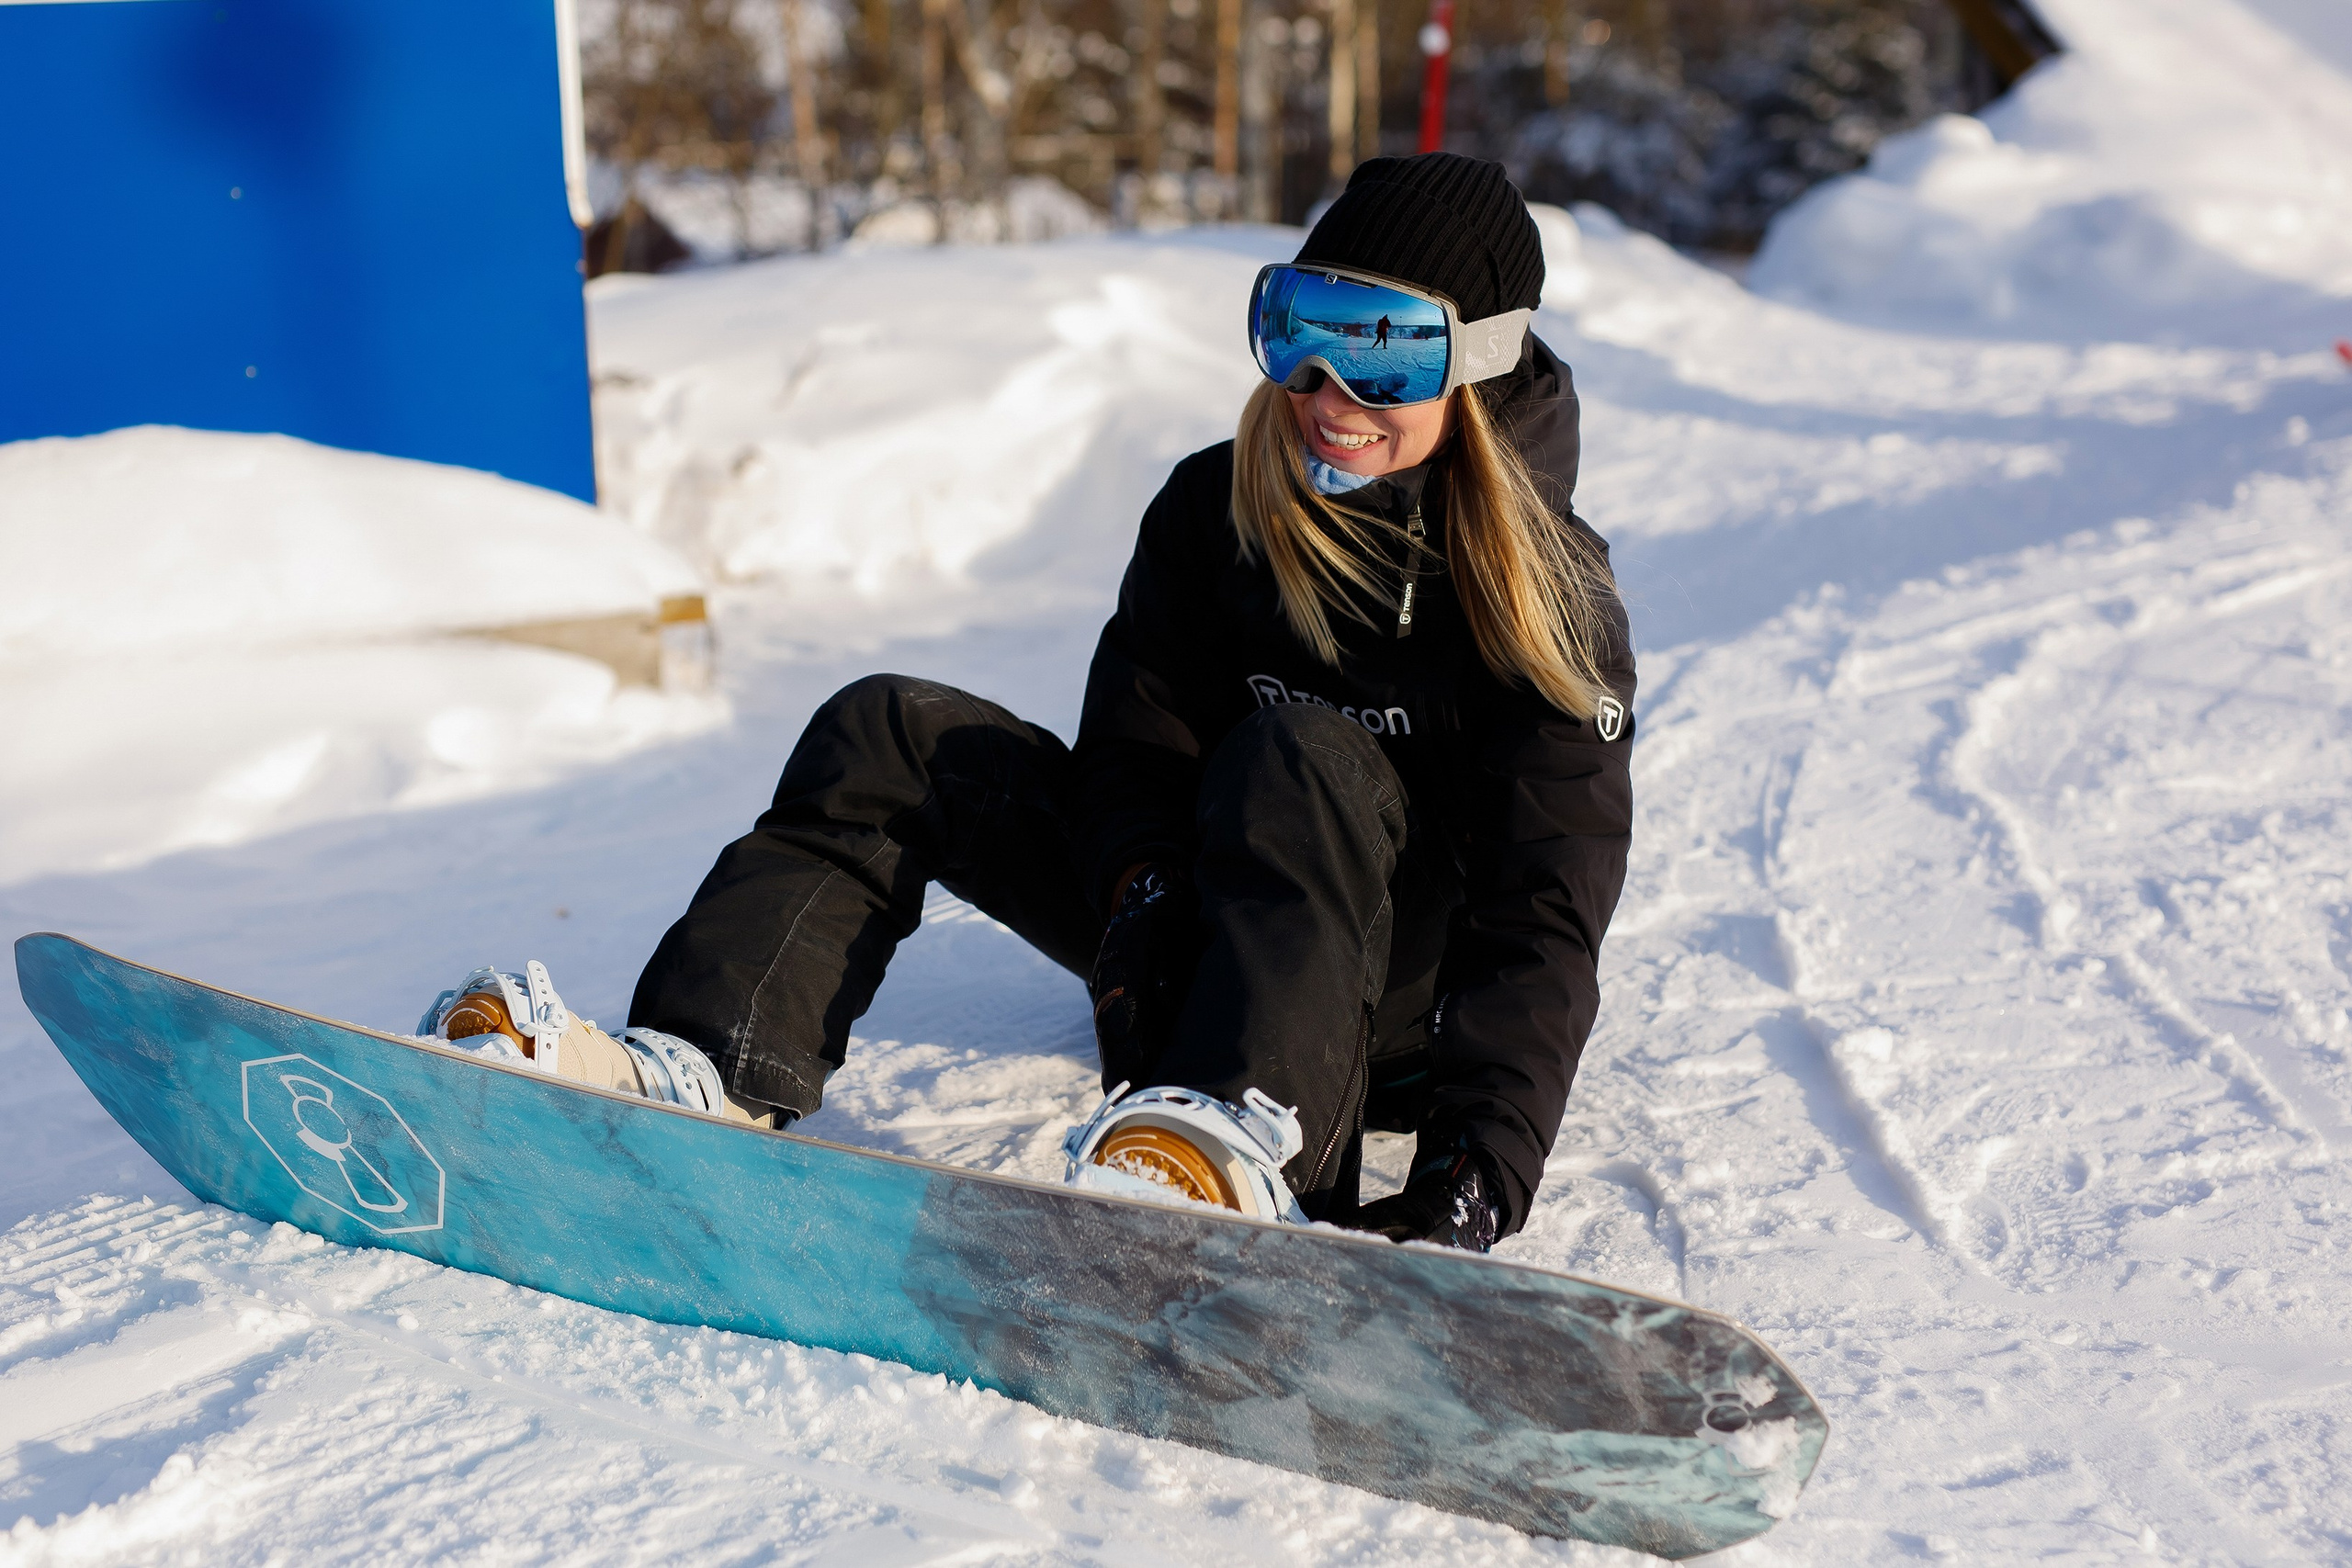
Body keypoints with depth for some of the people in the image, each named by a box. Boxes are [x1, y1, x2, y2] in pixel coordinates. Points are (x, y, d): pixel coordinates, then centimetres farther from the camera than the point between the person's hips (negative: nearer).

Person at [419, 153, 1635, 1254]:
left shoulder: (1549, 594, -15)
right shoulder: (1214, 513, -4)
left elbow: (1544, 914, -23)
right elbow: (1136, 748, -7)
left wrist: (1470, 1187, -38)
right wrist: (1145, 912, -32)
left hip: (1405, 995, -4)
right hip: (1197, 925, 5)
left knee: (1305, 758, -36)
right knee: (887, 737, -13)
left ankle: (1245, 1148, -60)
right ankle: (698, 1077, -32)